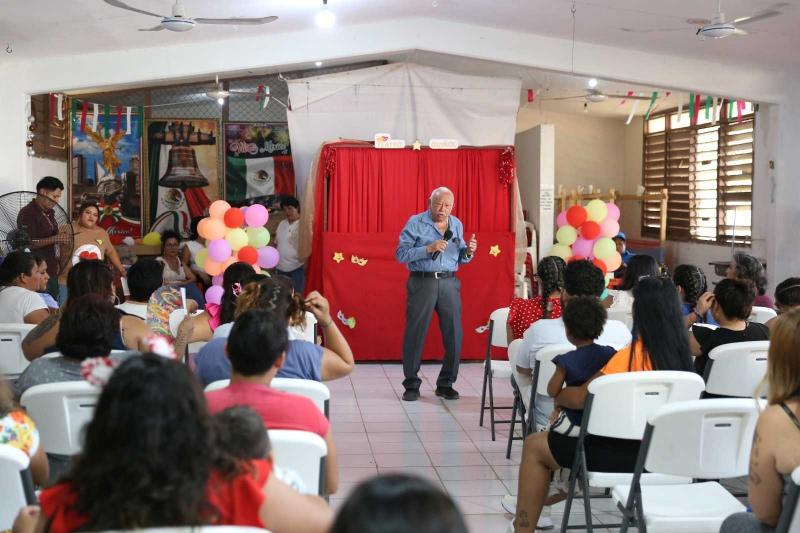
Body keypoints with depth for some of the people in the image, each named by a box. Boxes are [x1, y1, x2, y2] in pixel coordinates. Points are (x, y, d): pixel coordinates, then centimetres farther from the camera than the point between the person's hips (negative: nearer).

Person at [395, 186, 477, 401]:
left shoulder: (456, 225, 13)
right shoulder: (415, 223, -2)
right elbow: (401, 254, -10)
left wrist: (468, 252, -3)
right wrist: (428, 249, -19)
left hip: (449, 283, 4)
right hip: (422, 281, -4)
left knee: (454, 334, 2)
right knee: (415, 334, 1)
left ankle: (446, 384, 15)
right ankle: (411, 385, 12)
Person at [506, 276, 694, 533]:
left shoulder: (632, 355, -21)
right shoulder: (681, 352, -2)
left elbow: (579, 398, -14)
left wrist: (556, 394, 5)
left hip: (631, 453, -7)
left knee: (534, 446, 7)